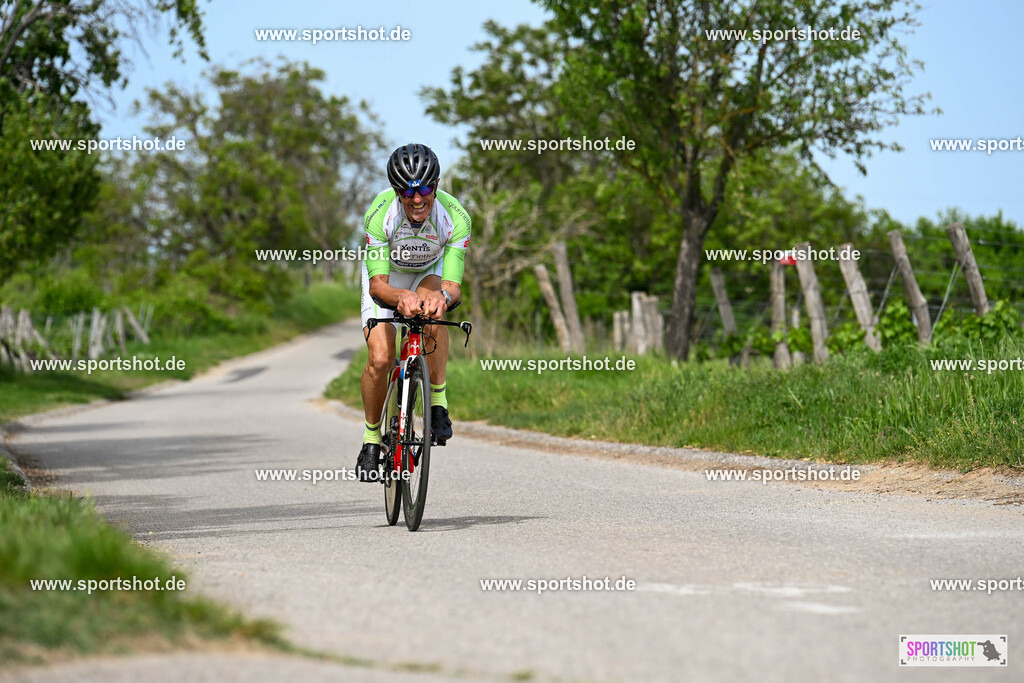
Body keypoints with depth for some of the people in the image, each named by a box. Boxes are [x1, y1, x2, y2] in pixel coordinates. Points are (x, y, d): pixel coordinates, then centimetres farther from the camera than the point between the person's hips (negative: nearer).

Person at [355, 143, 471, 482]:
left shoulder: (455, 218, -33)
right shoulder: (379, 214, -35)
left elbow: (453, 286, -35)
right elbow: (377, 285, -35)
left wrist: (443, 296, -60)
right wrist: (400, 298, -58)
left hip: (430, 272, 0)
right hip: (386, 274, 0)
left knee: (433, 308, -36)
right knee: (380, 359, -17)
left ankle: (438, 402, -20)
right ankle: (371, 438, 8)